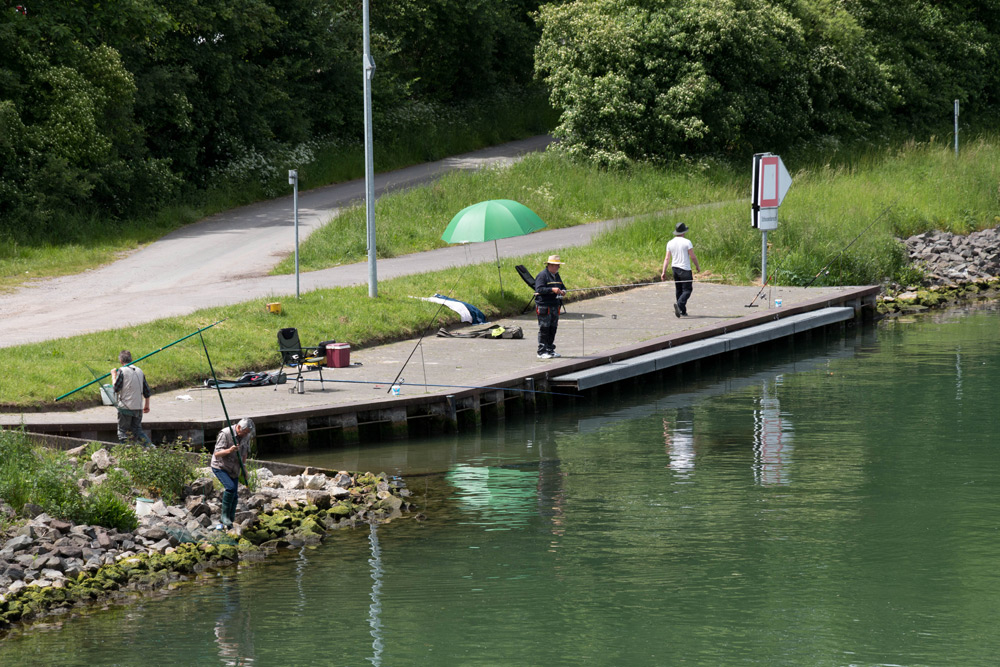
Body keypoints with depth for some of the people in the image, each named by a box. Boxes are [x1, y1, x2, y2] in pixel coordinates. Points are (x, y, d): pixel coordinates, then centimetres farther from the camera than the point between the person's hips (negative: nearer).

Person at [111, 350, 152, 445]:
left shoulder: (122, 371, -9)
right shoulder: (139, 371, 9)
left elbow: (116, 388, -12)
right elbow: (146, 390, 13)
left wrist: (114, 376, 2)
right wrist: (147, 404, 23)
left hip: (125, 407, -5)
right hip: (138, 407, 5)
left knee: (123, 431, 4)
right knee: (137, 429, 15)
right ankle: (150, 445, 1)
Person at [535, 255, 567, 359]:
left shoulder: (556, 276, 17)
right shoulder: (542, 276, -9)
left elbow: (562, 286, 27)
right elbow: (539, 289, -19)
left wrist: (563, 291, 4)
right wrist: (552, 290, -26)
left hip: (555, 306, 8)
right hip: (544, 306, -8)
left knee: (553, 329, 11)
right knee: (544, 329, -7)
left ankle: (550, 350, 19)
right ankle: (542, 352, -4)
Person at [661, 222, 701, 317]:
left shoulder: (670, 243, 5)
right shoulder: (687, 242, -10)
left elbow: (667, 258, 3)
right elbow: (693, 257, -9)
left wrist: (663, 272, 3)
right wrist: (697, 266, 7)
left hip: (675, 268, 6)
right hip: (685, 270, -6)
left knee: (678, 290, 14)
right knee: (687, 290, -4)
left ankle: (683, 311, 14)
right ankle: (679, 303, -30)